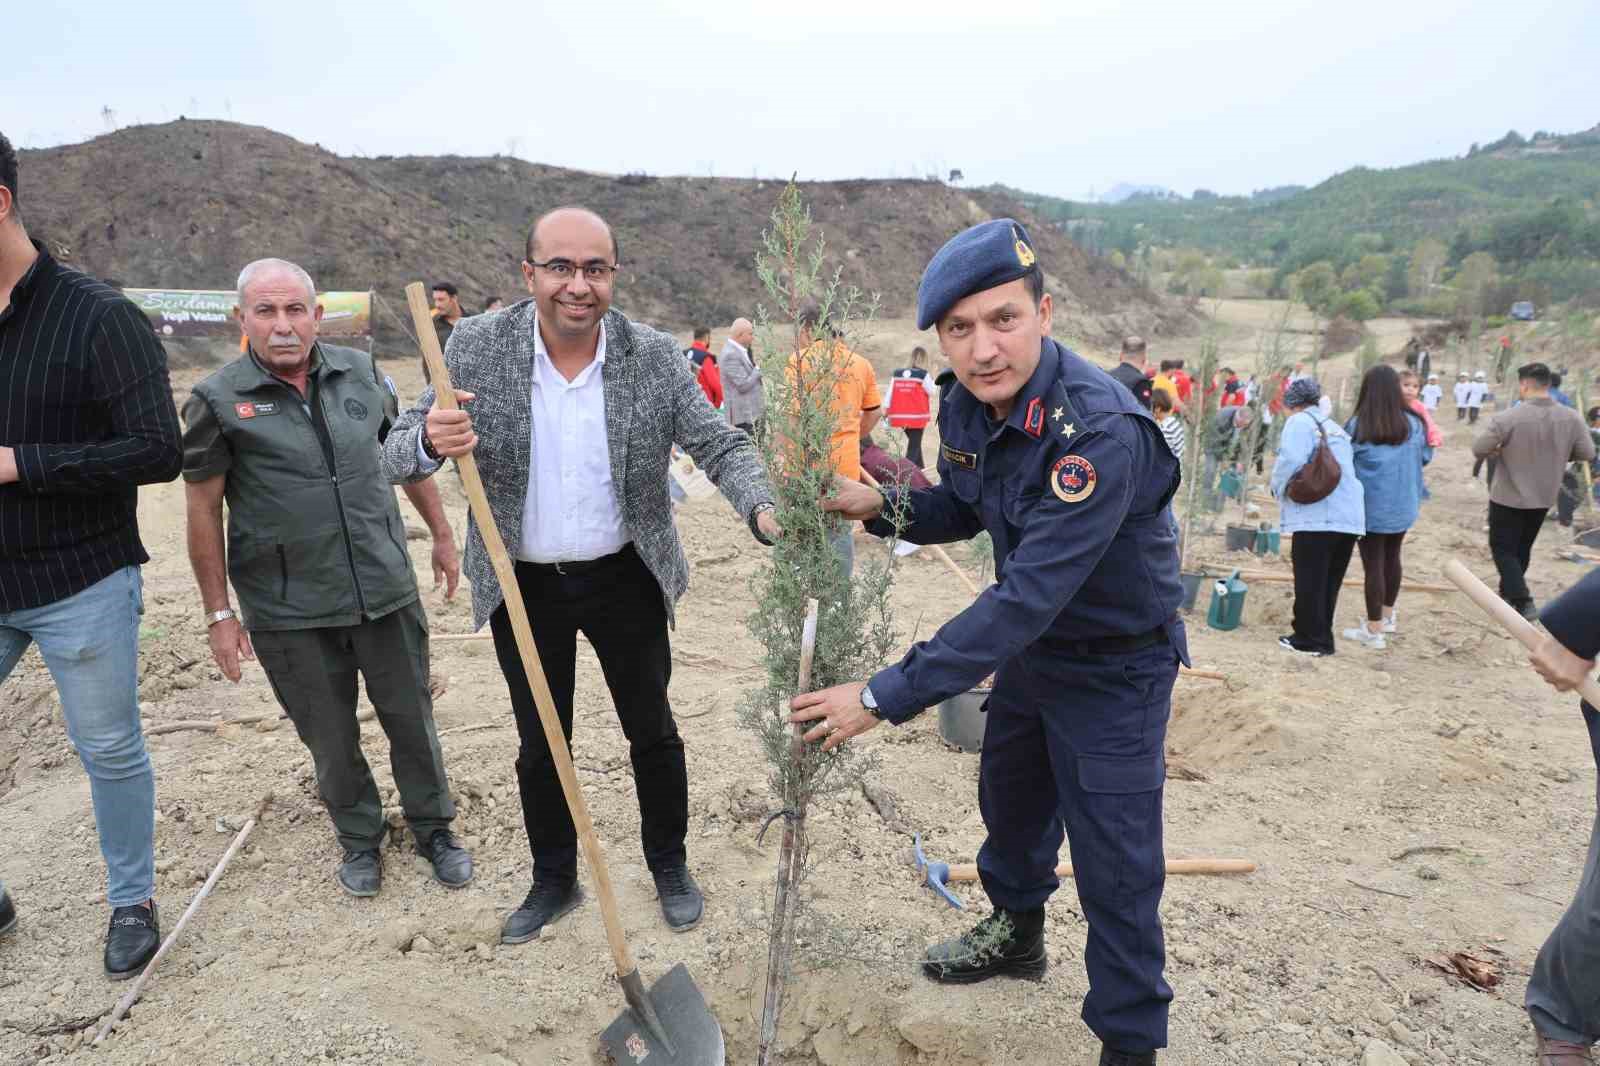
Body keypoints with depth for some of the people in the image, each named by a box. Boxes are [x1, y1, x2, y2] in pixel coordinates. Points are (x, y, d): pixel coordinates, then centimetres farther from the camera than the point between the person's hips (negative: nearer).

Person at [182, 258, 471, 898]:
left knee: (411, 717, 11)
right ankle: (359, 838, 33)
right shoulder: (218, 401, -7)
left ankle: (433, 827, 32)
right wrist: (218, 612, -3)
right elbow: (204, 511, -3)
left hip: (385, 588, 3)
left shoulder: (360, 372, 1)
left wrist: (442, 536, 14)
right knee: (329, 735, 10)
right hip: (288, 609, -2)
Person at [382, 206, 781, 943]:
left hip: (627, 578, 0)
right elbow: (396, 457, -10)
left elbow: (720, 446, -8)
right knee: (540, 743, 16)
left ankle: (670, 867, 38)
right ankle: (553, 880, 39)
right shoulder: (476, 348, -13)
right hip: (523, 586, 1)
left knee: (652, 731, 15)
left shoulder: (655, 356, -13)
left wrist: (764, 510, -29)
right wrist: (431, 441, -36)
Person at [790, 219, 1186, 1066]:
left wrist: (885, 698, -38)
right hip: (1028, 646, 8)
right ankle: (1016, 934, 54)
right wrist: (878, 505, -12)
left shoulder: (1102, 432, -36)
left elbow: (1027, 597, -39)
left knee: (1116, 869, 0)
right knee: (1009, 799, 26)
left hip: (1114, 666, -8)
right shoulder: (968, 409, -9)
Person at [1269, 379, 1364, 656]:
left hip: (1317, 516, -8)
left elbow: (1291, 459, -18)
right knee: (1330, 582, 14)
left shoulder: (1300, 421, -2)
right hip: (1349, 516, 8)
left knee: (1310, 581, 2)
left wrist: (1278, 488, -1)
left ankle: (1310, 640, 8)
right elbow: (1348, 466, 20)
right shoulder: (1334, 427, 22)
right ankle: (1322, 638, 21)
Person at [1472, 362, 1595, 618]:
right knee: (1522, 548, 21)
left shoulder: (1507, 417, -22)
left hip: (1508, 497, -5)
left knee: (1503, 549, 6)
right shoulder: (1572, 418, -7)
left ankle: (1523, 602, -6)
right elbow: (1587, 454, 1)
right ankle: (1508, 593, 34)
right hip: (1544, 498, 5)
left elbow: (1478, 449, -16)